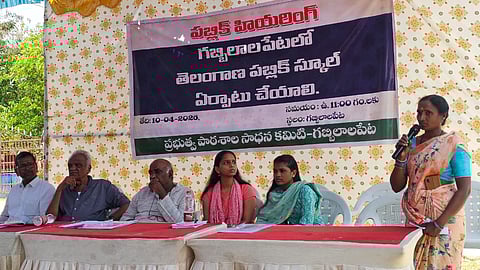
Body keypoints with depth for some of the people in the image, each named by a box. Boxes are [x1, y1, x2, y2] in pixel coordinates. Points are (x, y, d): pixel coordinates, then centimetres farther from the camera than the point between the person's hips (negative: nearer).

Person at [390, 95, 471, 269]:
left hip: (445, 220, -4)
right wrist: (401, 158, -9)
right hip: (415, 221, 4)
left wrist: (439, 223, -18)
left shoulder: (453, 145, -7)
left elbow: (464, 189, -13)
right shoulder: (411, 144, 6)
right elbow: (396, 187, 6)